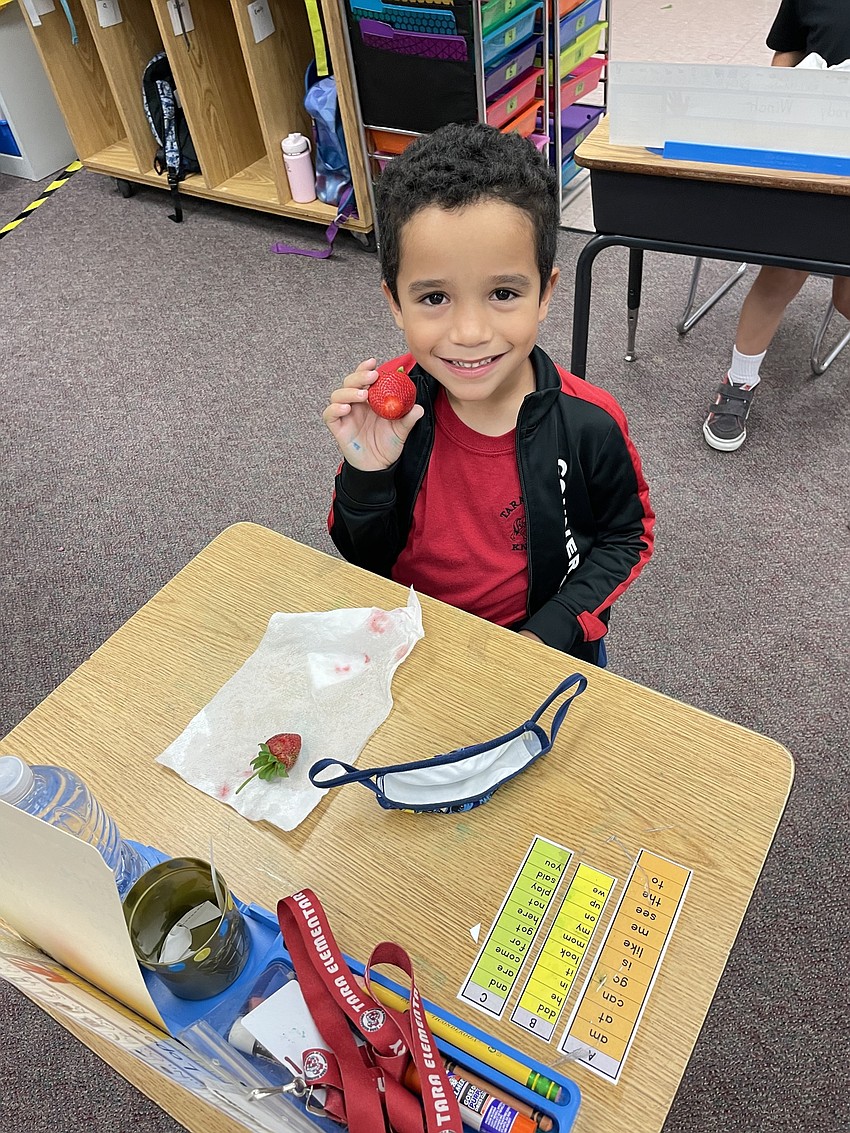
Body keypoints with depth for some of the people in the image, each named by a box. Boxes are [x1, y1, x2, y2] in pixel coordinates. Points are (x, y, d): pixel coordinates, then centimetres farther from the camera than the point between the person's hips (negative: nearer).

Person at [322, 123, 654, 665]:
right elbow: (364, 559, -6)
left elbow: (626, 537, -3)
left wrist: (546, 633, -15)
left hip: (543, 646, 1)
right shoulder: (386, 406, -16)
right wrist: (366, 475, -25)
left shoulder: (589, 424, -20)